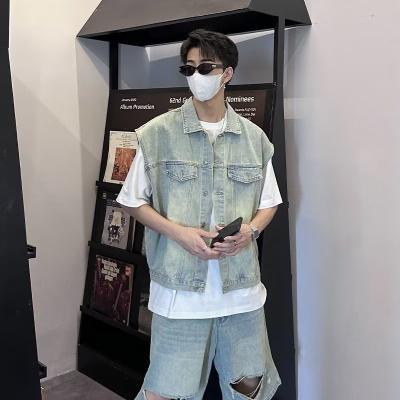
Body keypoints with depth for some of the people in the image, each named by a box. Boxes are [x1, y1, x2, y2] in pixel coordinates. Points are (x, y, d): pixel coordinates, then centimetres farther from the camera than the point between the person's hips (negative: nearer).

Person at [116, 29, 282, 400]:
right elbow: (133, 201, 2)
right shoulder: (158, 133, -4)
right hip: (181, 286, -3)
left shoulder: (254, 138, 4)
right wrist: (178, 232, -14)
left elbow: (268, 203, 13)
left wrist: (250, 230, -8)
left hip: (242, 285, 3)